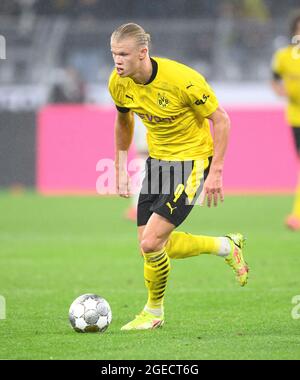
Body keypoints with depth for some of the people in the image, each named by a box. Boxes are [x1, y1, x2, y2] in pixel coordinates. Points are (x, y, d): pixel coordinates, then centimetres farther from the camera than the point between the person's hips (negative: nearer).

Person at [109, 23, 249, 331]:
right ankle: (226, 247, 28)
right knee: (156, 247, 5)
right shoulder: (118, 83, -8)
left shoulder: (182, 79, -27)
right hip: (157, 160, 7)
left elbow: (220, 120, -16)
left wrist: (215, 172, -18)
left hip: (192, 161, -7)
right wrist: (121, 168, 13)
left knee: (151, 244, -16)